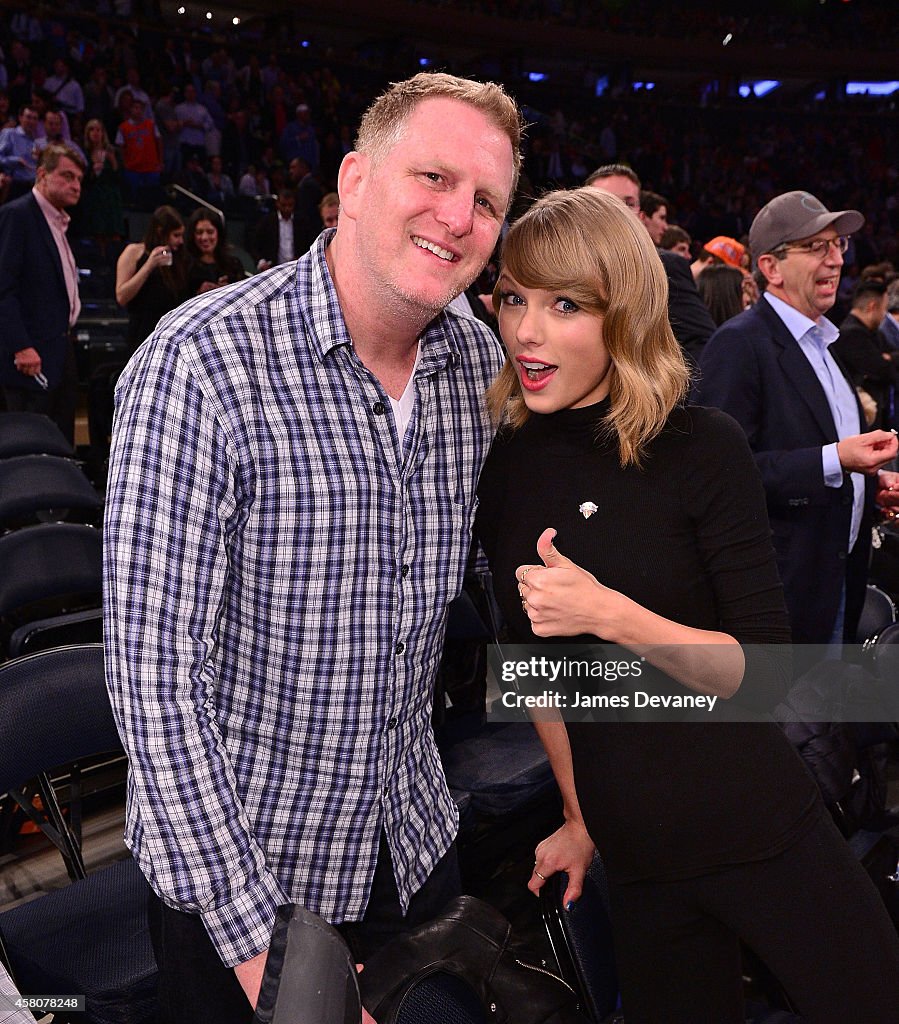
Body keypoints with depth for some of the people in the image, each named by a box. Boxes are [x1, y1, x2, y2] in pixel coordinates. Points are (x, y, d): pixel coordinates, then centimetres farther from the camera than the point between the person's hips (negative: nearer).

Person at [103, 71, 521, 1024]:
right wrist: (255, 935, -21)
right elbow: (154, 669, -23)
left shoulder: (479, 361, -3)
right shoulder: (202, 362, -23)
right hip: (235, 868, -5)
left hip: (416, 839, 6)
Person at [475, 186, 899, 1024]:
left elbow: (765, 668, -13)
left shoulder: (702, 447, -13)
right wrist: (579, 819, 13)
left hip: (761, 834, -3)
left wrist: (612, 614, -27)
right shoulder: (504, 469, -1)